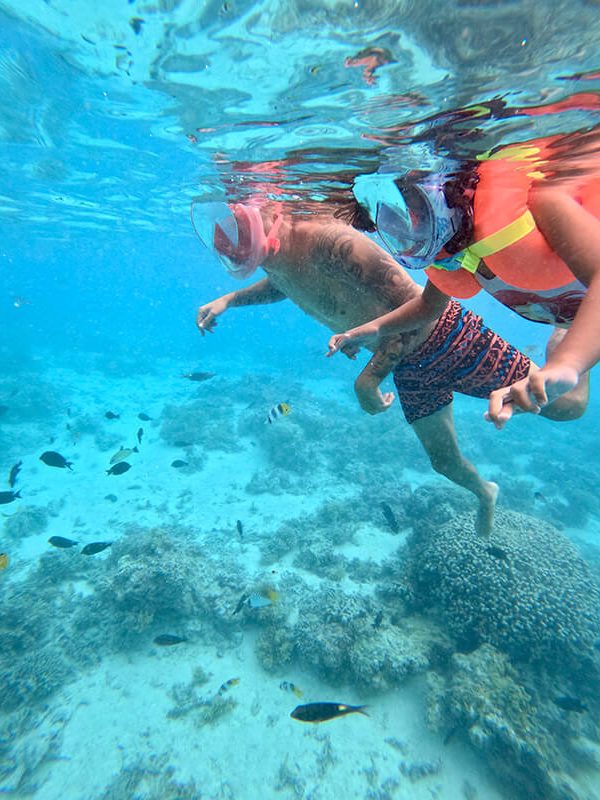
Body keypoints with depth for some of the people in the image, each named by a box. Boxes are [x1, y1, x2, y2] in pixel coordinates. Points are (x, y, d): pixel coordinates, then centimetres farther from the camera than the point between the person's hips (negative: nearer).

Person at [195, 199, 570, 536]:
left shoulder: (326, 240, -32)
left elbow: (414, 302, -31)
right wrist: (229, 300, 7)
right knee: (444, 460, 19)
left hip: (446, 339, -7)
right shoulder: (277, 265, -5)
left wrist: (370, 378, -32)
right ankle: (484, 493, 52)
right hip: (410, 369, 7)